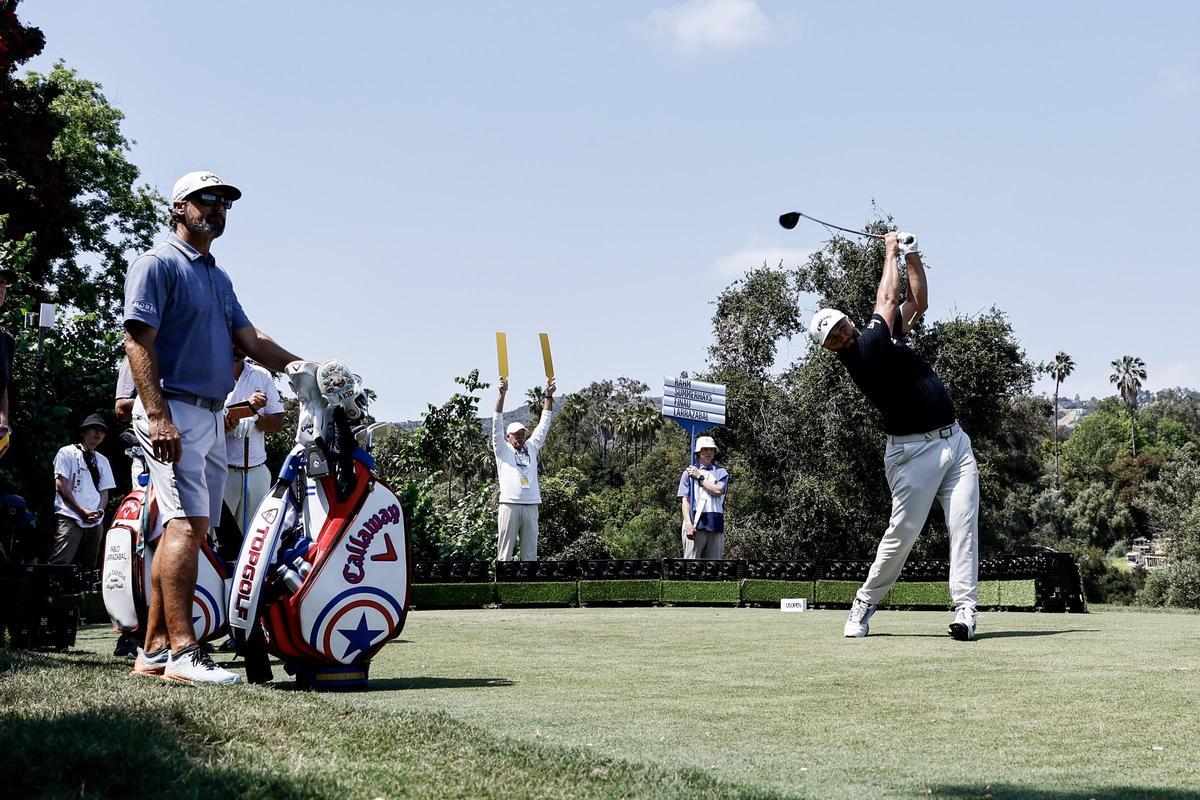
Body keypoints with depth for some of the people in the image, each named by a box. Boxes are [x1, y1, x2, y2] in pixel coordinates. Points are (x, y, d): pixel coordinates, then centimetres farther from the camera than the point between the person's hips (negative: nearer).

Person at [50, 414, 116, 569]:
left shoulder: (102, 461, 21)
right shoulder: (68, 453, 6)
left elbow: (104, 491, 17)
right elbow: (61, 486, -3)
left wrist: (99, 511, -5)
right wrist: (82, 512, -10)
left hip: (94, 521, 6)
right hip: (70, 518, -6)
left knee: (88, 566, 4)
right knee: (61, 564, -18)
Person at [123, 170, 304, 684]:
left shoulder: (219, 277, 24)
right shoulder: (158, 264, -2)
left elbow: (251, 341, 19)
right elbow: (137, 340, -12)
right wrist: (158, 416, -22)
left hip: (211, 418, 9)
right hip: (173, 410, -9)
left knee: (184, 529, 7)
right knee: (188, 524, -18)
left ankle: (153, 650, 11)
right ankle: (182, 653, -24)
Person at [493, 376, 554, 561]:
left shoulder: (532, 448, 19)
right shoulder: (502, 449, 9)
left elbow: (544, 424, 17)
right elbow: (497, 423, 0)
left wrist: (549, 396, 11)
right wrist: (502, 394, -9)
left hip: (531, 506, 4)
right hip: (509, 505, -4)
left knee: (530, 553, 5)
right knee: (505, 553, -3)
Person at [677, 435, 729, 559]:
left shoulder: (721, 472, 16)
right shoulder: (689, 472, 10)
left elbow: (718, 491, -3)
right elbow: (685, 499, 1)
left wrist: (700, 477, 2)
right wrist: (688, 523, -12)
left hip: (716, 523, 3)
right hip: (695, 522, -3)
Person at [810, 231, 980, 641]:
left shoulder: (884, 335, 14)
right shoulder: (861, 354, -11)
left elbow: (918, 302, 23)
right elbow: (887, 299, -6)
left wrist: (912, 256, 12)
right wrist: (890, 250, 8)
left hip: (955, 440, 7)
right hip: (914, 450, -7)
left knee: (964, 525, -6)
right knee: (902, 533, -4)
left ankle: (965, 608, -10)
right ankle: (865, 603, 14)